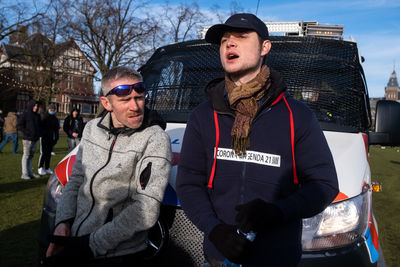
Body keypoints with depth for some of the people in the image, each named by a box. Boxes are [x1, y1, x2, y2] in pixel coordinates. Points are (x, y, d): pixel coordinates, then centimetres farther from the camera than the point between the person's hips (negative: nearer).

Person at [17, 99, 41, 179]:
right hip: (27, 139, -6)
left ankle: (30, 172, 18)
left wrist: (39, 134, 7)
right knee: (26, 155, -4)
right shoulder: (25, 114, -6)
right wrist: (26, 132, -16)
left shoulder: (37, 116, 14)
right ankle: (24, 174, -1)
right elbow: (19, 125, -8)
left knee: (31, 156, 12)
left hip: (35, 139, 6)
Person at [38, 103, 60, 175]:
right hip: (44, 137, -5)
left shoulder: (55, 119, 12)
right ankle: (40, 168, 2)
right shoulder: (44, 117, -4)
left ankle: (47, 168, 15)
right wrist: (41, 135, -16)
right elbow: (40, 127, -8)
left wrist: (56, 138, 11)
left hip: (51, 138, 5)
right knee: (43, 153, -7)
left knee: (49, 153, 8)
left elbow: (56, 130, 17)